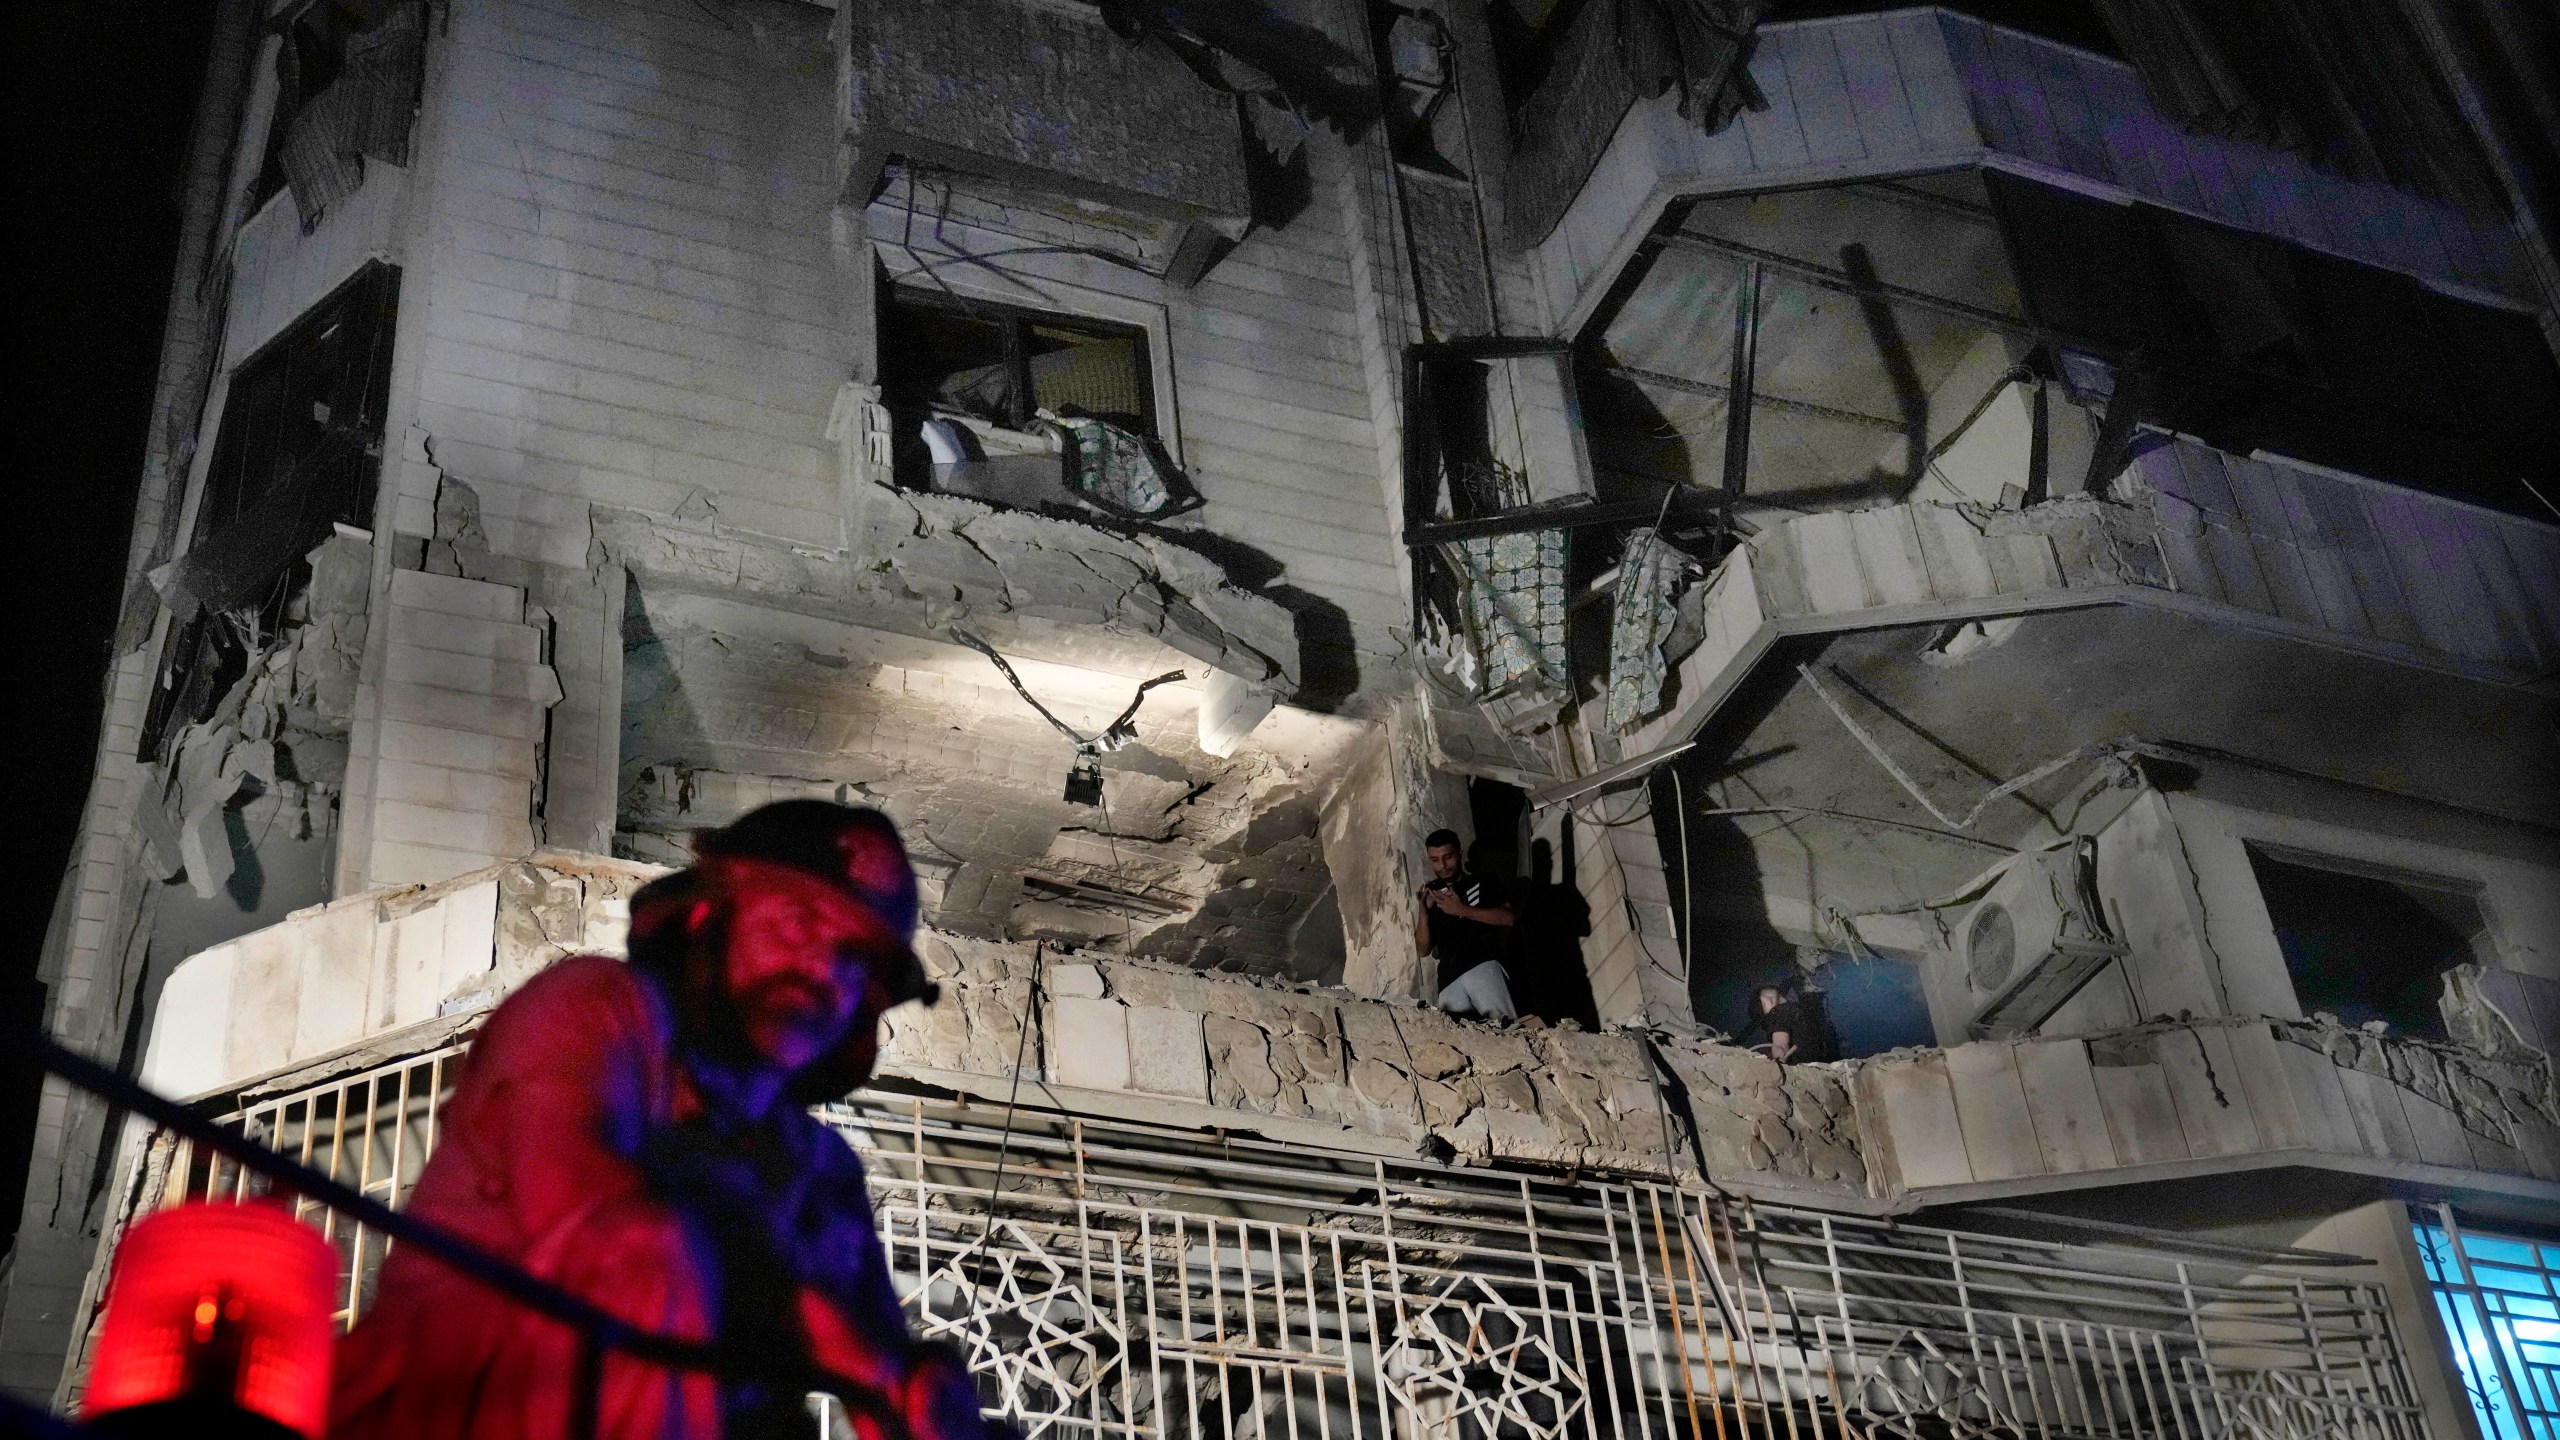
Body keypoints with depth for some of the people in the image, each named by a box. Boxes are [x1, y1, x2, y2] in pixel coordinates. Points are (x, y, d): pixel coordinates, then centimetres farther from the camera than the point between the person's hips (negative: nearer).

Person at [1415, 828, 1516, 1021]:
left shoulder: (1484, 883, 17)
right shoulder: (1432, 894, 27)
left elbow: (1509, 918, 0)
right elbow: (1423, 949, 23)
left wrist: (1463, 910, -7)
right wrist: (1423, 912, 7)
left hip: (1483, 964, -4)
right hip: (1449, 980, 4)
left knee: (1502, 1022, -27)